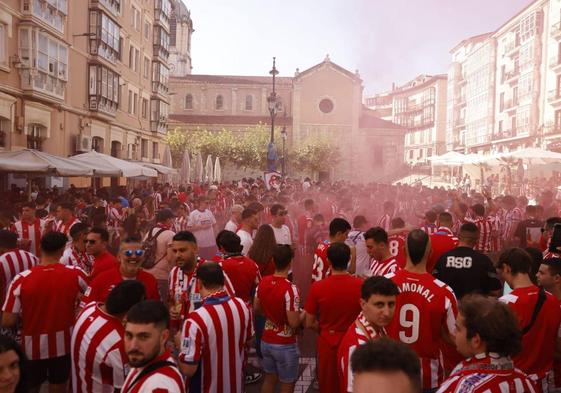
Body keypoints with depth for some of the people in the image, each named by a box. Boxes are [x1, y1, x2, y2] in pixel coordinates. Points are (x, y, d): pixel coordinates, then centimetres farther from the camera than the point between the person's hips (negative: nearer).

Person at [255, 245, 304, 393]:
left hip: (266, 341, 6)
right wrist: (304, 313, -5)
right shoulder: (290, 289, -26)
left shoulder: (263, 282, -5)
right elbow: (293, 323, -24)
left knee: (269, 378, 24)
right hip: (285, 345, -6)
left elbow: (256, 309, 8)